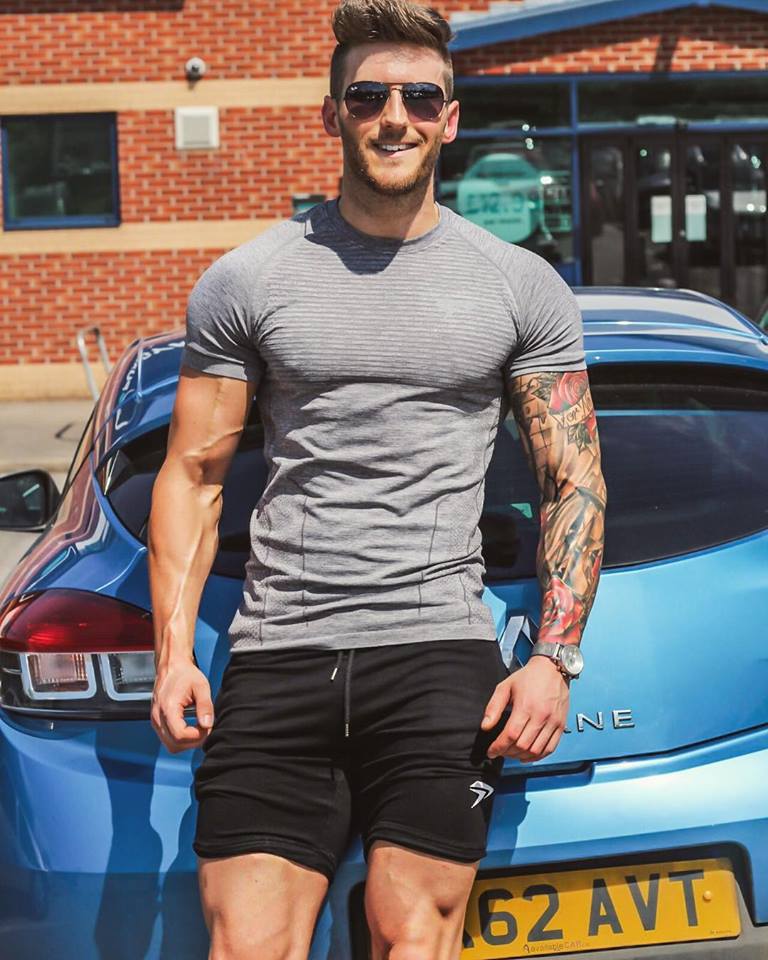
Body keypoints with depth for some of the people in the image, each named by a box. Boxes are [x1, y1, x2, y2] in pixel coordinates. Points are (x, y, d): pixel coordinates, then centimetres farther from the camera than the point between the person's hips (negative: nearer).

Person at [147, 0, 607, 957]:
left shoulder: (523, 286, 9)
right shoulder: (245, 282, 8)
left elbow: (576, 482, 10)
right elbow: (191, 474, 11)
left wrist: (555, 657, -1)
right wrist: (173, 653, 1)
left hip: (442, 653, 0)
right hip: (275, 656, 1)